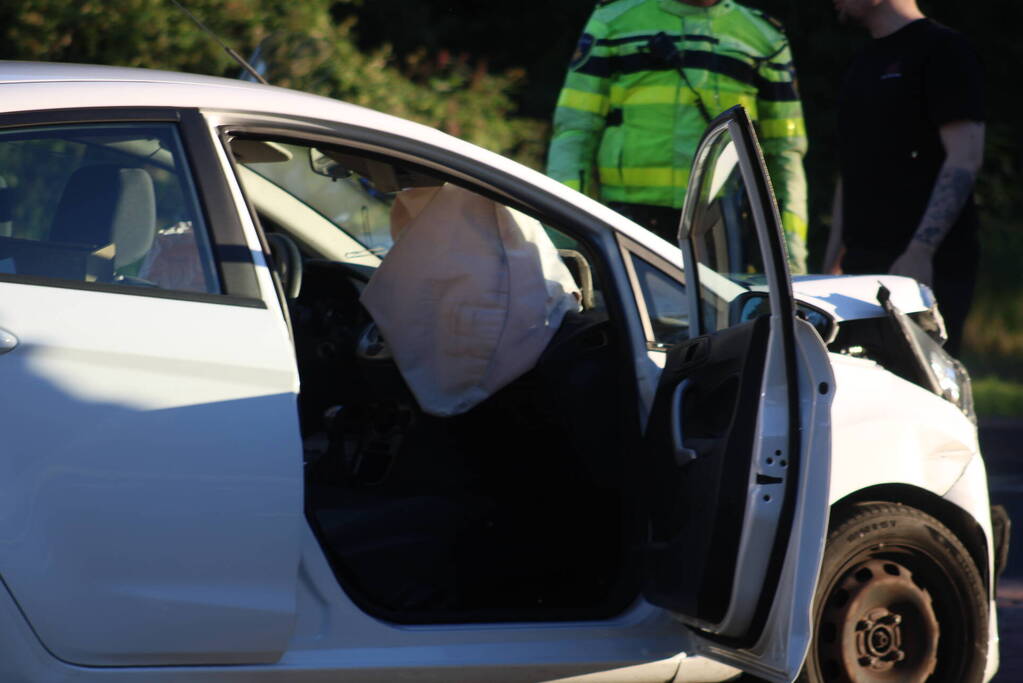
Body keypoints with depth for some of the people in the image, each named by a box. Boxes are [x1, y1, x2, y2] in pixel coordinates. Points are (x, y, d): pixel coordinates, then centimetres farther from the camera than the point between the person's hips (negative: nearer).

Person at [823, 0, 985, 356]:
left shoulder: (942, 49, -5)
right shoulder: (865, 63, 21)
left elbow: (965, 158, -13)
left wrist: (919, 253, -21)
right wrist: (832, 262, 19)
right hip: (862, 266, 8)